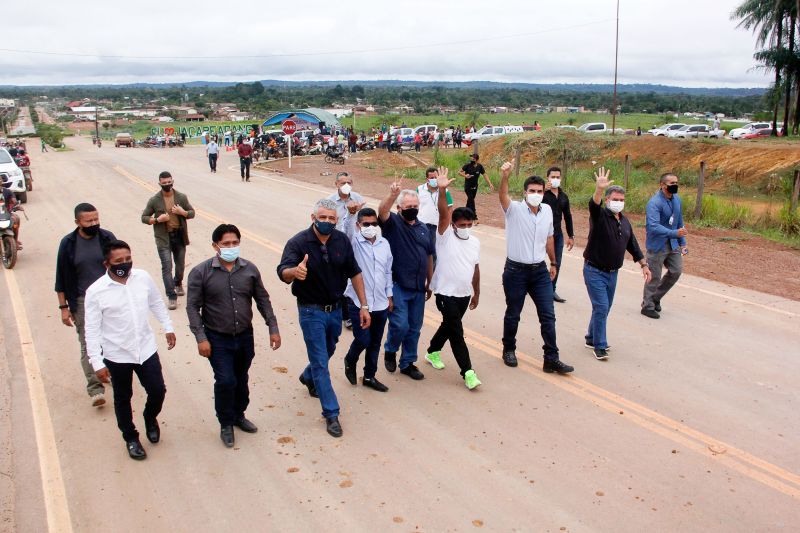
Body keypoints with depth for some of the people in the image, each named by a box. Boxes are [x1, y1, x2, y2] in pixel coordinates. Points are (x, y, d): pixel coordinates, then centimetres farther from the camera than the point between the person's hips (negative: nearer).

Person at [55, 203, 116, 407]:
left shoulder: (107, 238, -3)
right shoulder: (68, 243, -6)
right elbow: (62, 278, 0)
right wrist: (64, 307, -2)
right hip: (83, 301, -2)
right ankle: (95, 389, -7)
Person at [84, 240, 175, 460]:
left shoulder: (143, 277, -8)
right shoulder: (96, 291, -17)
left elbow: (157, 303, 10)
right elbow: (92, 330, -13)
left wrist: (168, 327, 14)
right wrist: (97, 363, -14)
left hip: (146, 349, 3)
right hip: (116, 356, -2)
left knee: (157, 391, 9)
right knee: (123, 399, 15)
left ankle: (150, 418, 41)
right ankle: (131, 438, 36)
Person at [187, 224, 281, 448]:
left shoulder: (250, 269, -2)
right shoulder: (201, 272, -11)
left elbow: (263, 300, 6)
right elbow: (193, 307, -9)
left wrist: (273, 328, 3)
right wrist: (201, 338, -14)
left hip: (244, 336, 4)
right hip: (218, 339, -3)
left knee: (241, 379, 17)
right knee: (225, 381, -8)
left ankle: (239, 415, 40)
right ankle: (226, 424, 15)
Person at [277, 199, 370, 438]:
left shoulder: (342, 240, -8)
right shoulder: (298, 243, -20)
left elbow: (354, 273, -1)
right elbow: (283, 273, -34)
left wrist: (364, 305, -3)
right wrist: (294, 271, -58)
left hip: (336, 308, 5)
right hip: (311, 311, -5)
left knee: (328, 352, 26)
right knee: (320, 362, -1)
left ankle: (308, 377, 57)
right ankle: (331, 414, 11)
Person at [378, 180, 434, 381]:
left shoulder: (423, 228, 12)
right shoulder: (393, 223, -5)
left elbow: (429, 257, 17)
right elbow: (382, 211, -29)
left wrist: (429, 282, 18)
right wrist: (392, 195, -48)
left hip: (418, 288, 6)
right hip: (397, 285, -5)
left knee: (414, 328, 11)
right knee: (400, 324, -11)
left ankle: (407, 363, 26)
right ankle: (390, 351, 19)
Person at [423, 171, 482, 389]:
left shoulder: (475, 242, 6)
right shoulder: (445, 236, -10)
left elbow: (475, 269, 14)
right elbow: (444, 214, -27)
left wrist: (476, 293, 18)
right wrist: (442, 190, -42)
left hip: (464, 294, 6)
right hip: (446, 293, -6)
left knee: (449, 326, 20)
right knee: (457, 332, -8)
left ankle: (433, 352, 43)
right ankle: (467, 371, -3)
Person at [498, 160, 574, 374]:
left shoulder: (547, 210, 4)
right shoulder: (514, 209, -10)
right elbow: (503, 196, -33)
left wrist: (553, 263, 22)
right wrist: (504, 177, -52)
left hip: (540, 270, 4)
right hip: (516, 270, -4)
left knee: (548, 315, 1)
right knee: (513, 314, 11)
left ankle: (551, 358, 7)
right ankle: (509, 350, 32)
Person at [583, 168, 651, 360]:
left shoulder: (624, 221, 9)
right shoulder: (599, 215, -12)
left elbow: (632, 245, 17)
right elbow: (593, 204, -36)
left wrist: (644, 265, 16)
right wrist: (599, 189, -56)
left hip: (612, 273, 7)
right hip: (594, 271, -7)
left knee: (604, 308, 14)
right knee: (601, 307, -10)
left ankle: (591, 338, 31)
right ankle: (599, 346, 1)